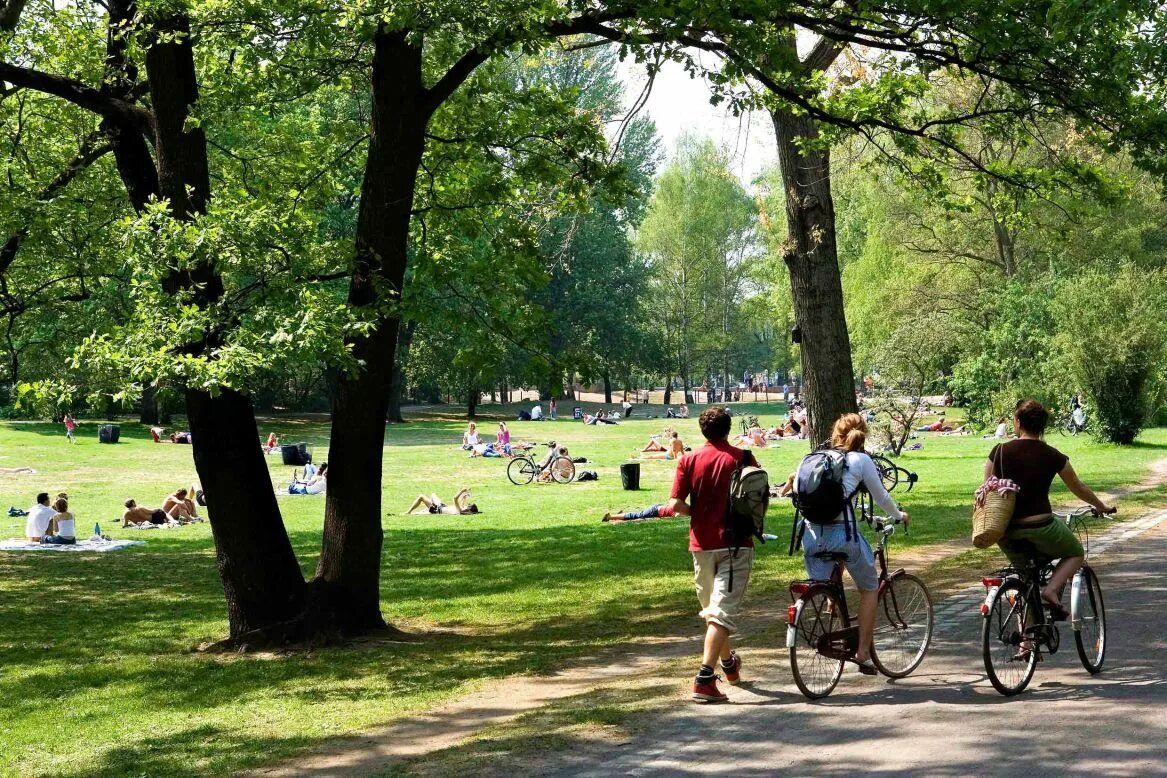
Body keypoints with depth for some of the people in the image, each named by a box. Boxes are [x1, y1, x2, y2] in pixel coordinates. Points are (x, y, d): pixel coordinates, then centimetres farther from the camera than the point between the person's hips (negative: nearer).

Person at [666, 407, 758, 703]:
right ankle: (704, 679, -18)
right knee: (724, 611, -6)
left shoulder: (689, 460, -1)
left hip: (702, 544, 3)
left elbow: (676, 504, -7)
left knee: (711, 608, 21)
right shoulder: (742, 458, -4)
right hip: (736, 544, -3)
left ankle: (729, 663, 40)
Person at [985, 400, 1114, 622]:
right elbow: (1079, 489, 13)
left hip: (1006, 534, 3)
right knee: (1075, 554, 25)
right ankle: (1052, 590, -2)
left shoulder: (999, 452, 0)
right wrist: (1102, 507, 31)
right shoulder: (1053, 456, -1)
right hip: (1040, 528, -2)